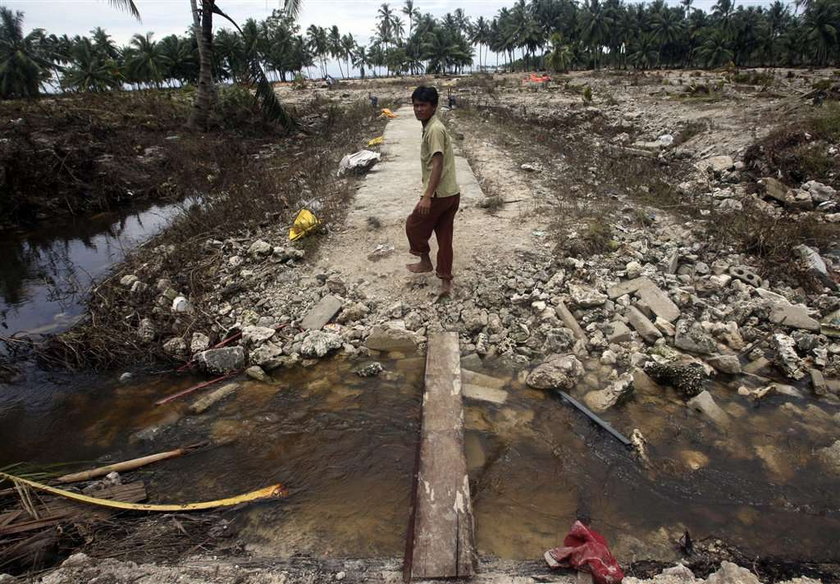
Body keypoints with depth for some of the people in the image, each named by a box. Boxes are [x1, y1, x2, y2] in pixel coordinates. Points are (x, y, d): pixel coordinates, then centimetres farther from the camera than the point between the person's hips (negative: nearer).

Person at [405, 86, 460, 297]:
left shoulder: (434, 129, -15)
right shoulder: (432, 128, 16)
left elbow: (438, 164, -24)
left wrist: (427, 196, -28)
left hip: (439, 194, -9)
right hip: (451, 193, 9)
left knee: (413, 225, 12)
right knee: (444, 237, 12)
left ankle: (425, 262, 28)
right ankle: (445, 281, 18)